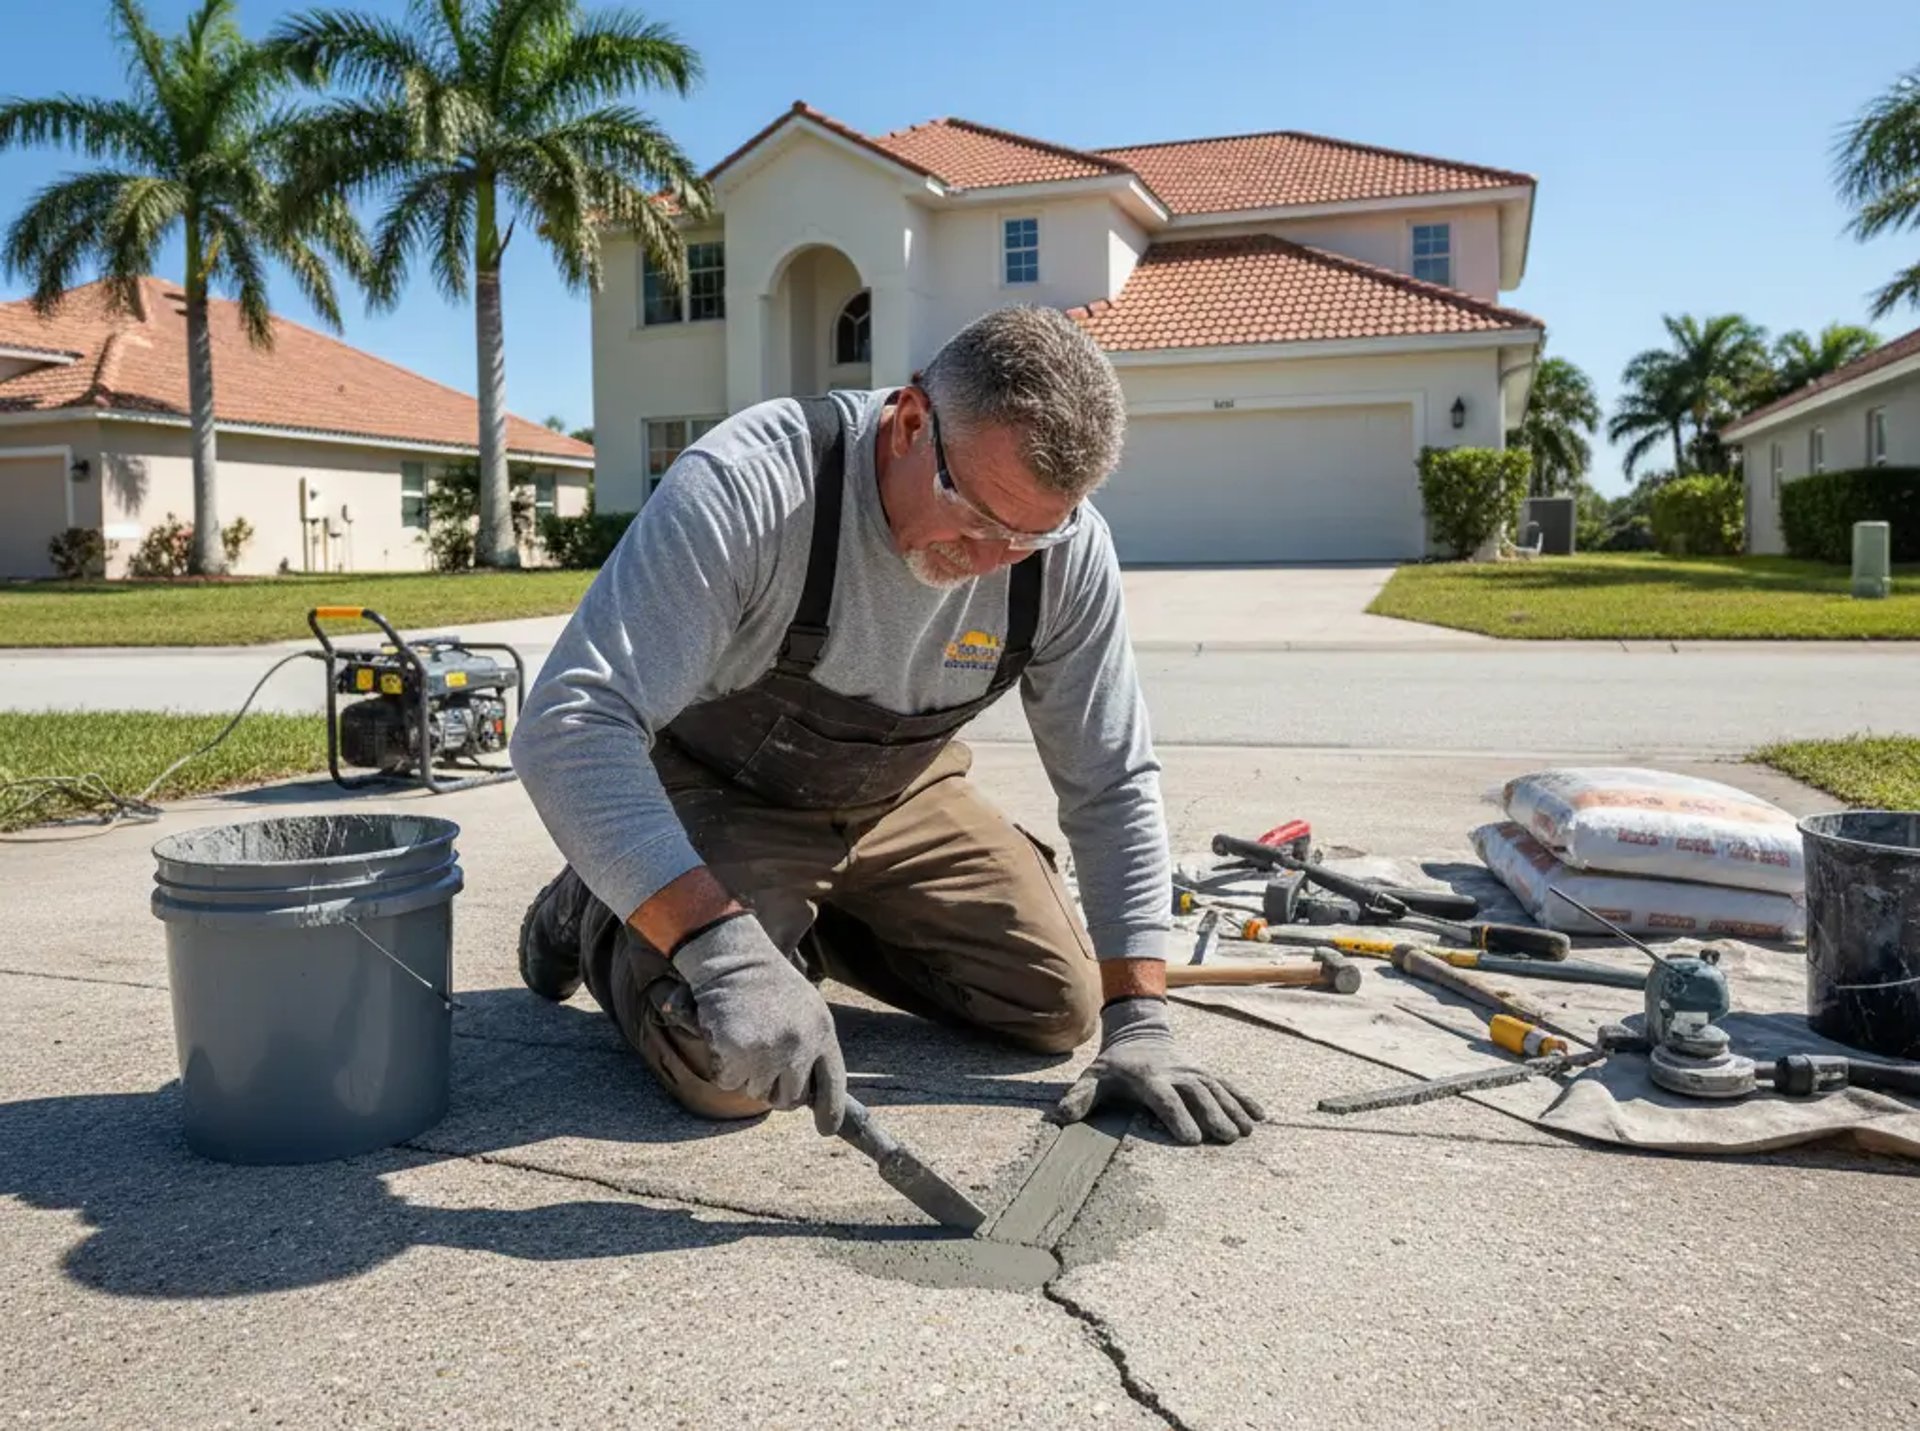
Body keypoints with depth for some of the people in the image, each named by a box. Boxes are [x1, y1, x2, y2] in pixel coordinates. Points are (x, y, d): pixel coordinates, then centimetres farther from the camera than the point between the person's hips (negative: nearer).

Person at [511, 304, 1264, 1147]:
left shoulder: (1068, 553, -20)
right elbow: (569, 724, -39)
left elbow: (1110, 783, -11)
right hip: (723, 794, -4)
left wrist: (1138, 1020, -18)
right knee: (728, 1069, -24)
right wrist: (722, 944, -51)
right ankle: (595, 919, 9)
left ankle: (821, 927, 20)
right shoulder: (746, 488, -34)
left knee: (1062, 1007, -2)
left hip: (896, 800, 5)